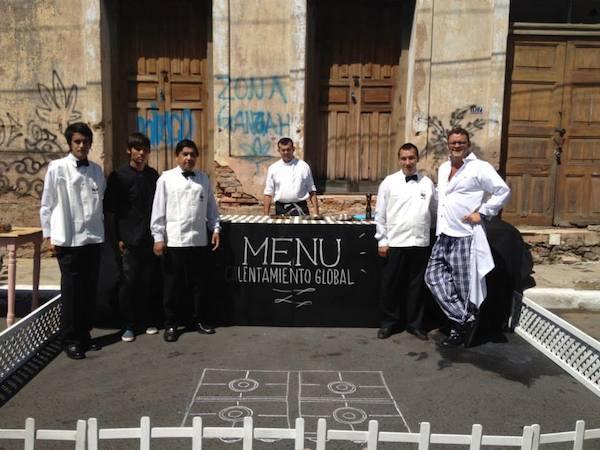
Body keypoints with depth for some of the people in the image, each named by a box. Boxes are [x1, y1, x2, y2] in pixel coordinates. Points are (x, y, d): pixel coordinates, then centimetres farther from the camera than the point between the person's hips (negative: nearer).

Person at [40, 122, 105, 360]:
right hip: (68, 240, -4)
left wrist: (102, 231, 8)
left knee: (90, 290, 10)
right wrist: (49, 236, -3)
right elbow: (47, 205, -1)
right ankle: (70, 340, 15)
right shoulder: (57, 168, -3)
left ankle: (84, 335, 24)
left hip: (93, 238, 4)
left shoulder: (96, 170, 8)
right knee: (71, 292, 3)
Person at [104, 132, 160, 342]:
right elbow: (110, 208, -3)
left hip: (151, 238, 3)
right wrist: (118, 237, -7)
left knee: (148, 282, 7)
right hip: (130, 239, -3)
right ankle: (129, 325, 14)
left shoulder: (153, 175, 11)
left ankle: (148, 320, 21)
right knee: (128, 282, 2)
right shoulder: (118, 176, -1)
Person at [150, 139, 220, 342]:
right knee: (173, 285, 6)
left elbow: (211, 206, 11)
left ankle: (198, 319, 26)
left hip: (199, 239, 3)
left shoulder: (203, 178, 9)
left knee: (198, 283, 12)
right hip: (173, 240, -3)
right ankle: (171, 324, 19)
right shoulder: (166, 178, 0)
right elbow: (158, 209, -3)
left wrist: (215, 229, 4)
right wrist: (158, 237, -7)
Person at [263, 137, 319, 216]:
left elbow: (312, 191, 6)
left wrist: (316, 213, -2)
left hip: (300, 210, -1)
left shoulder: (304, 167, 5)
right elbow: (268, 193, 6)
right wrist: (266, 215, 0)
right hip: (281, 209, 1)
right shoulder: (273, 168, 6)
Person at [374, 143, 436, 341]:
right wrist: (382, 241, -3)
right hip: (395, 243, -2)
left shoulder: (427, 183, 6)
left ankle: (414, 323, 25)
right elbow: (380, 214, 0)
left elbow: (434, 212, 11)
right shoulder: (389, 182, 0)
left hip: (420, 243, 2)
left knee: (416, 285, 11)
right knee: (391, 285, 6)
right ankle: (389, 322, 21)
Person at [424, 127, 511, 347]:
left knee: (463, 285, -1)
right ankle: (464, 319, 6)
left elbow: (503, 191, -7)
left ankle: (460, 326, 14)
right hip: (443, 235, 7)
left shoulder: (480, 167, -6)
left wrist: (482, 213, -10)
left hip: (465, 236, -7)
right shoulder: (443, 168, 16)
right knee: (434, 276, -1)